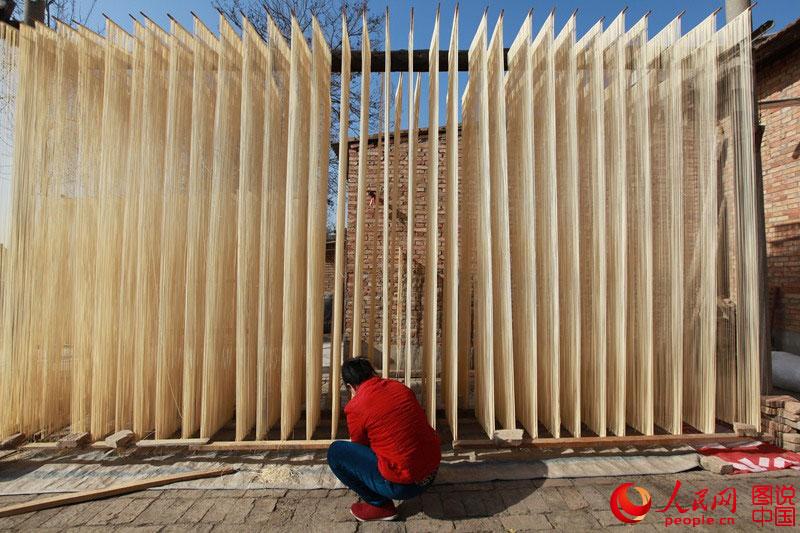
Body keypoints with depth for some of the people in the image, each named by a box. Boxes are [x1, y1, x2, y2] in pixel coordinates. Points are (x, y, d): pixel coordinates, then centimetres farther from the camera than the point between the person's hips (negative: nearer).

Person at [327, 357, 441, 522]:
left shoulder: (355, 406, -12)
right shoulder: (400, 387, 3)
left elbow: (360, 448, 6)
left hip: (403, 485, -6)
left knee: (335, 452, 3)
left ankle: (380, 505, 8)